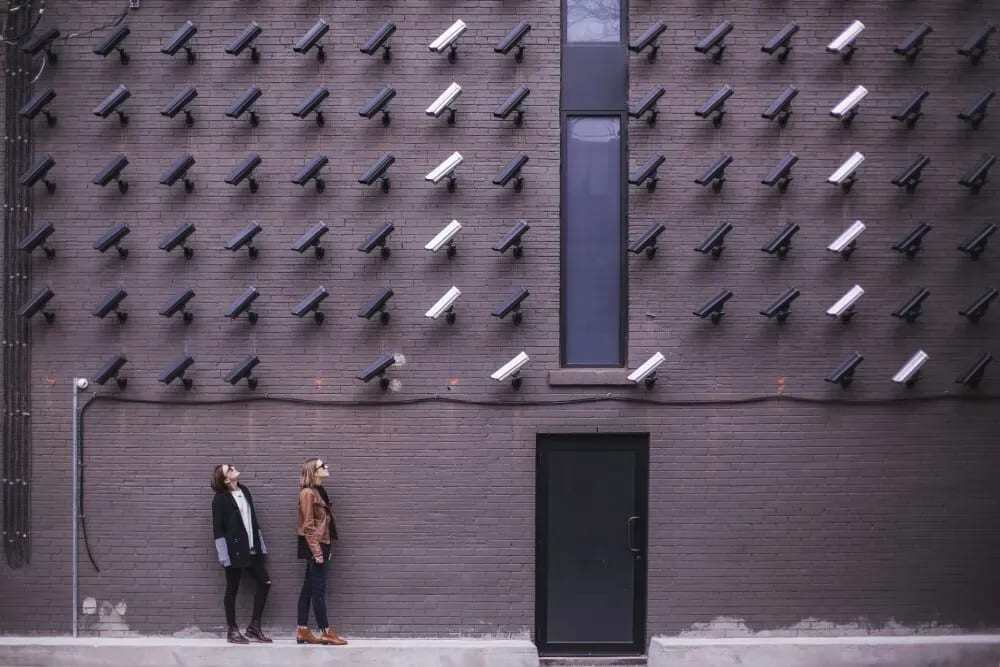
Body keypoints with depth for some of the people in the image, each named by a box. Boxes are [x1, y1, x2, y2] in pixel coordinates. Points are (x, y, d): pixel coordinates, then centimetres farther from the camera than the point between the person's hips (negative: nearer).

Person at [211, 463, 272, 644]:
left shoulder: (244, 491, 11)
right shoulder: (220, 499, -9)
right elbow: (217, 528, -11)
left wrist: (260, 545, 13)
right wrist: (224, 554, -16)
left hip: (252, 549, 7)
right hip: (235, 551, -7)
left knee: (265, 582, 5)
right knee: (232, 589, 3)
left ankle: (254, 628, 13)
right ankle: (232, 631, 13)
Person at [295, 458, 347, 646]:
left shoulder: (318, 492, 14)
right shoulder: (308, 493, -13)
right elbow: (308, 525, -16)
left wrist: (325, 549, 15)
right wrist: (317, 552, -18)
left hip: (320, 544, 9)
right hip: (314, 545, -9)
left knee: (308, 588, 9)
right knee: (318, 589, -5)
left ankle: (302, 631, 11)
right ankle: (326, 632, -3)